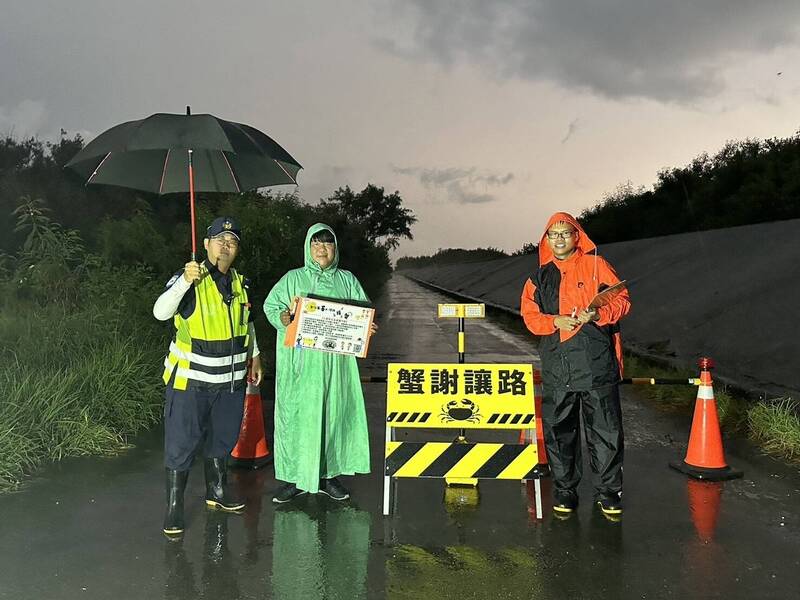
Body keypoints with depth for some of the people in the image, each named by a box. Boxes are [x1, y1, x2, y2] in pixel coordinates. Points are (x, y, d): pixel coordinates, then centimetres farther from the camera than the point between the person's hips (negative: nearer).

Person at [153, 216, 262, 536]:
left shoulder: (240, 282, 7)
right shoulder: (188, 278, -13)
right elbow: (160, 312, -28)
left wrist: (254, 356, 22)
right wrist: (185, 281, -41)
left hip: (230, 379, 6)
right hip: (191, 379, -6)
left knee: (223, 438, 19)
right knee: (181, 443, 0)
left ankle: (216, 492, 38)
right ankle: (174, 507, 14)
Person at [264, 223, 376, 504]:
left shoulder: (347, 280, 13)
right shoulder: (292, 279, 7)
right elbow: (271, 308, 1)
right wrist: (288, 316, -20)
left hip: (336, 362, 2)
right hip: (300, 362, -2)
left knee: (334, 413, 4)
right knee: (297, 414, -1)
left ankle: (328, 475, 17)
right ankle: (295, 477, 10)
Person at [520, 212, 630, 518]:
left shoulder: (595, 265, 6)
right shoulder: (540, 276, 14)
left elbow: (621, 299, 3)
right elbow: (529, 314, 10)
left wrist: (598, 314, -15)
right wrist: (554, 321, -9)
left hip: (597, 363, -2)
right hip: (556, 368, 2)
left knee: (605, 431, 2)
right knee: (559, 431, 7)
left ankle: (608, 491, 17)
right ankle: (564, 490, 21)